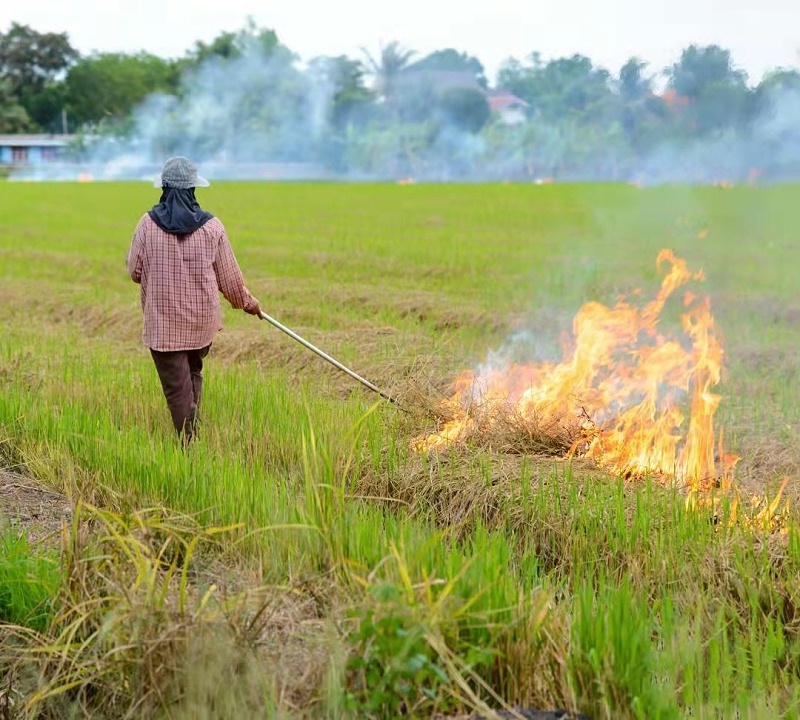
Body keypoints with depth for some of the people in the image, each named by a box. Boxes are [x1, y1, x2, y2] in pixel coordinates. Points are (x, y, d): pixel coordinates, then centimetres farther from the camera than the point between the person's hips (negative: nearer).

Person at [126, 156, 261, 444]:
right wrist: (247, 302, 19)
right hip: (202, 321, 2)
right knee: (193, 375, 23)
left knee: (177, 388, 3)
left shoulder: (148, 224, -9)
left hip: (163, 323, -2)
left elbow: (134, 271, 0)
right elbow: (228, 276, 2)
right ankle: (192, 430, 25)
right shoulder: (212, 226, -7)